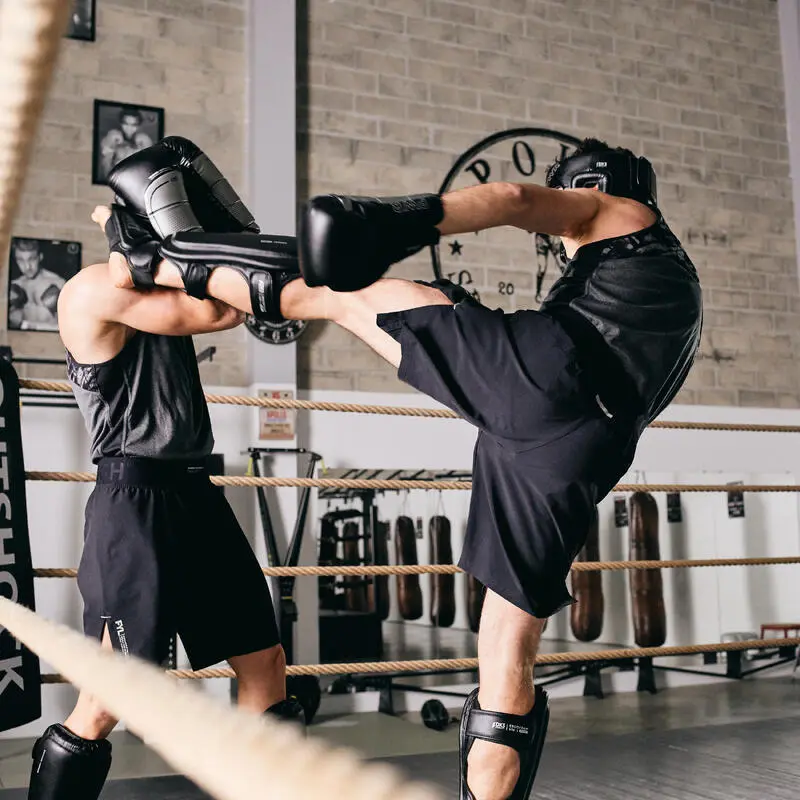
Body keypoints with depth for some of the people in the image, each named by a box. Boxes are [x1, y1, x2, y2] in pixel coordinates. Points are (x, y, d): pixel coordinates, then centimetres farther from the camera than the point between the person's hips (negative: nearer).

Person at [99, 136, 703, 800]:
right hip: (576, 459, 7)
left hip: (542, 370, -6)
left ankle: (156, 260, 17)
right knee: (508, 664, 6)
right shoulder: (681, 290, 40)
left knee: (341, 289, 11)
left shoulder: (620, 211, 18)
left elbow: (518, 199, -2)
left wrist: (405, 220, -14)